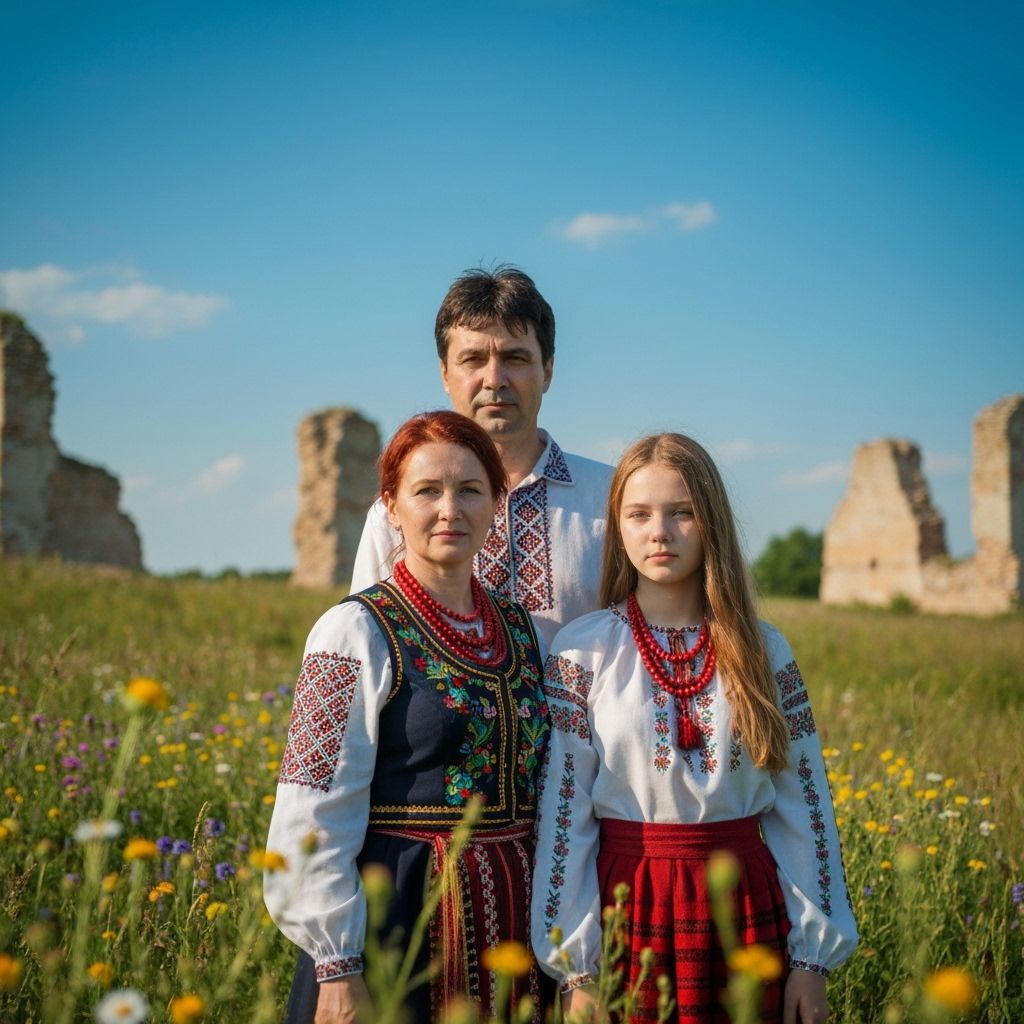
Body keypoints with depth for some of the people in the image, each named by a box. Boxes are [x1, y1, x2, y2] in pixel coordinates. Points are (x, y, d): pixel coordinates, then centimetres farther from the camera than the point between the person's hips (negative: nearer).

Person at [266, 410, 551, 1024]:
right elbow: (316, 816, -10)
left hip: (514, 917, 5)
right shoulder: (357, 632, -8)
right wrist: (337, 967, -14)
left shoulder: (521, 628, 8)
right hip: (404, 916, -5)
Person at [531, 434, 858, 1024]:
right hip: (627, 906, -2)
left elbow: (803, 806, 4)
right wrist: (575, 969, -8)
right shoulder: (583, 650, -3)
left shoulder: (762, 650, 3)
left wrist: (814, 956, 1)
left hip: (743, 907, 2)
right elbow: (563, 813, -5)